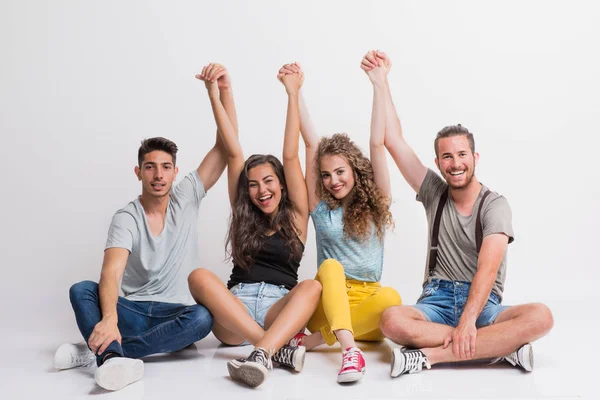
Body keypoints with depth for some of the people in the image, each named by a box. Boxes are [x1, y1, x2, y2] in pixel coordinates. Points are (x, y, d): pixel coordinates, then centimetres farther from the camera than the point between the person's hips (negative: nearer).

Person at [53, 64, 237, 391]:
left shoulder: (186, 198, 1)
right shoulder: (126, 217, -4)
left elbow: (226, 145, -7)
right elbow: (111, 275, -21)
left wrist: (224, 90, -19)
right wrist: (109, 318, -42)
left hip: (178, 315, 0)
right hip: (134, 312, 0)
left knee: (203, 318, -35)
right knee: (81, 290, -26)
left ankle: (100, 351, -32)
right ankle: (114, 359, -52)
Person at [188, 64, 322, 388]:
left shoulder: (295, 216, 11)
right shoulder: (243, 216, 16)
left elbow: (291, 156, 4)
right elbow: (234, 153, 10)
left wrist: (292, 94, 3)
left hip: (281, 310, -1)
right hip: (233, 318, 1)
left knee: (312, 286, -30)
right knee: (199, 277, -27)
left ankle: (261, 354, -52)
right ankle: (278, 349, -38)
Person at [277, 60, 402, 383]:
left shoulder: (374, 205, 5)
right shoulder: (321, 207, 5)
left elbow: (377, 144, -4)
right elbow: (311, 144, -1)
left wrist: (378, 85, -9)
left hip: (365, 305, 0)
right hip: (326, 304, 0)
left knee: (391, 298, -32)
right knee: (331, 266, -30)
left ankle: (310, 341, -26)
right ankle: (349, 349, -45)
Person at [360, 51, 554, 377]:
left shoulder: (495, 205, -3)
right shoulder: (434, 194, 8)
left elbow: (487, 268, -18)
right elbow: (393, 140, 2)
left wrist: (467, 320, -33)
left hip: (482, 304, -1)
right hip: (437, 301, 2)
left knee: (540, 317, -32)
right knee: (392, 321, -32)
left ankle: (428, 356, -33)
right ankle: (503, 346, -26)